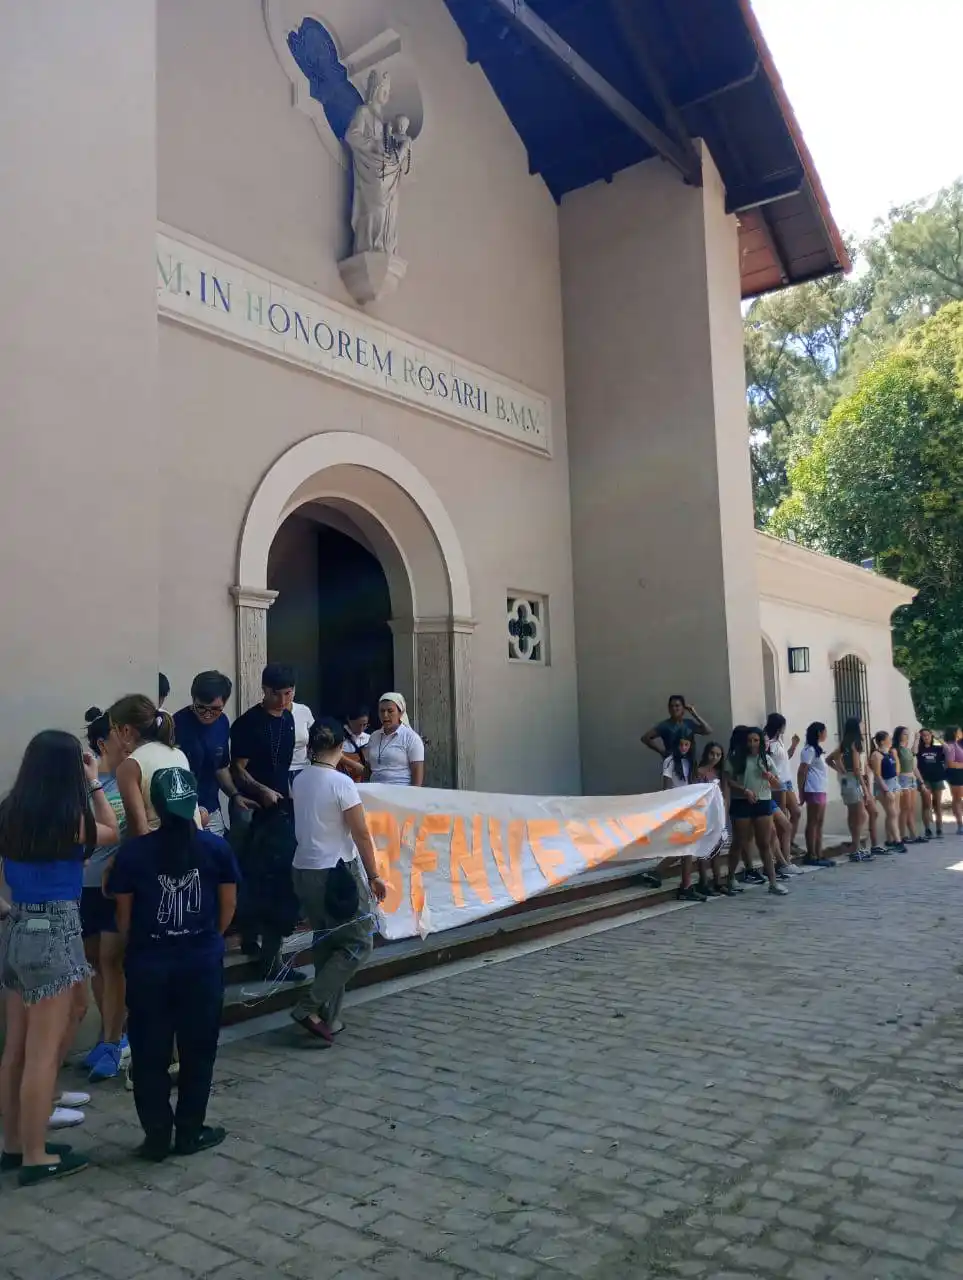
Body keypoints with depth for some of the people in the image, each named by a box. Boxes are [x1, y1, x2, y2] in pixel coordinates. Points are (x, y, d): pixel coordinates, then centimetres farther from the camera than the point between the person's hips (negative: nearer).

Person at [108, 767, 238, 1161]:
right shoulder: (215, 847, -6)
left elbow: (123, 913, -1)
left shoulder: (133, 852, -8)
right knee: (197, 1049, 13)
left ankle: (156, 1136, 18)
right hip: (202, 962, 0)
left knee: (150, 1053, 12)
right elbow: (228, 903, 2)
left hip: (148, 964, 0)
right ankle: (190, 1132, 20)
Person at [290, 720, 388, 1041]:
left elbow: (305, 824, 8)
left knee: (327, 943, 18)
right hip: (337, 873, -7)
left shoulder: (299, 780, 2)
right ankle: (309, 1008, -2)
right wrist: (374, 876, -4)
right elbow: (361, 835, -13)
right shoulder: (341, 782, -16)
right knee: (359, 942, 6)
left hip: (304, 870, 7)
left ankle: (328, 1018, 20)